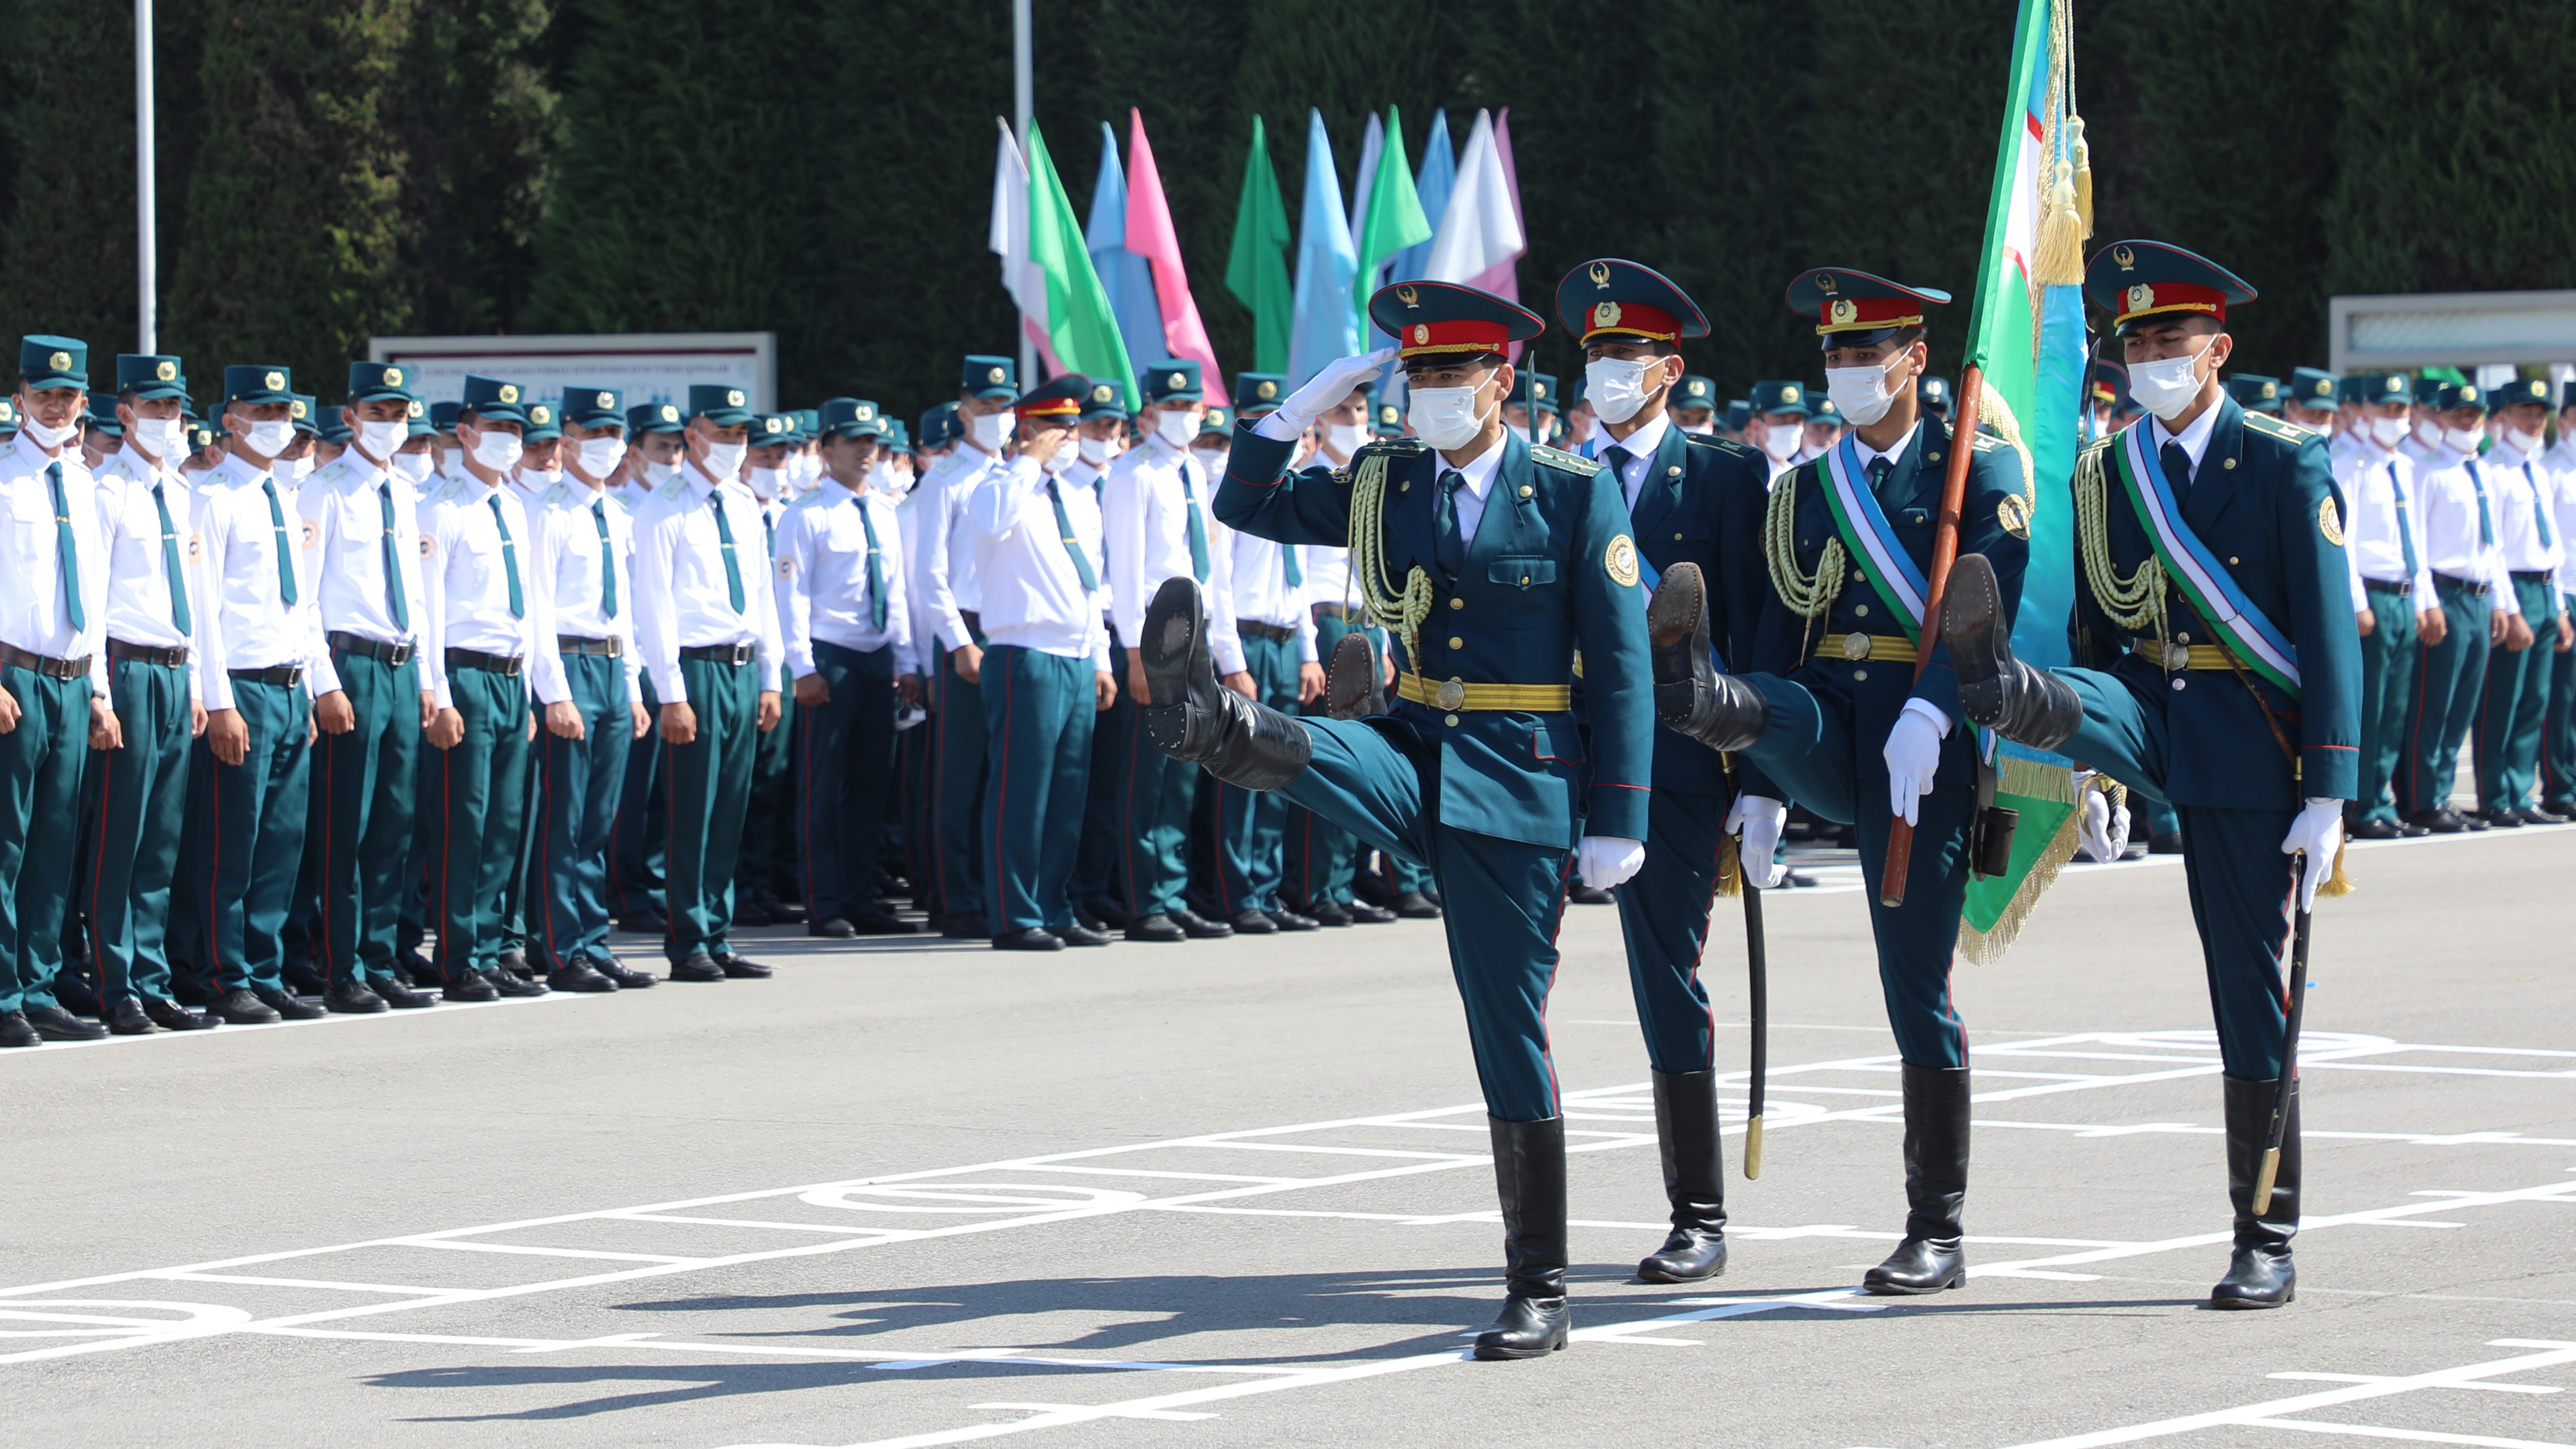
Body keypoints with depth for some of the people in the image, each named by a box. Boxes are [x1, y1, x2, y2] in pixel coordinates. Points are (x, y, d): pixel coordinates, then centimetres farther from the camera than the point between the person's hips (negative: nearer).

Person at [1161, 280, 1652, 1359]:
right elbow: (1245, 504, 13)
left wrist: (1618, 824, -10)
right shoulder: (1383, 485, 8)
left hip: (1520, 784, -4)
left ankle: (1539, 1292, 6)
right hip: (1415, 754, 4)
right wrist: (1304, 407, -2)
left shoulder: (1574, 494, -4)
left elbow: (1621, 666, -5)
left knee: (1509, 1030, -1)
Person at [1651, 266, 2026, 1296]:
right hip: (1824, 740, 5)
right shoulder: (1800, 495, 14)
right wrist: (1759, 788, 5)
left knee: (1918, 989, -3)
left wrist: (1928, 714, -31)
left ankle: (1937, 1237, 3)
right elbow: (1779, 642, 12)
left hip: (1923, 757, -5)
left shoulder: (1978, 474, 0)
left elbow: (1986, 607, -15)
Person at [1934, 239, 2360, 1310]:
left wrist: (2326, 797, -16)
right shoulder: (2103, 475, 9)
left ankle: (2266, 1248, 4)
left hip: (2248, 743, -4)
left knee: (2251, 992, -2)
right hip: (2140, 712, 5)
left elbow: (2330, 637, -10)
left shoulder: (2287, 466, -6)